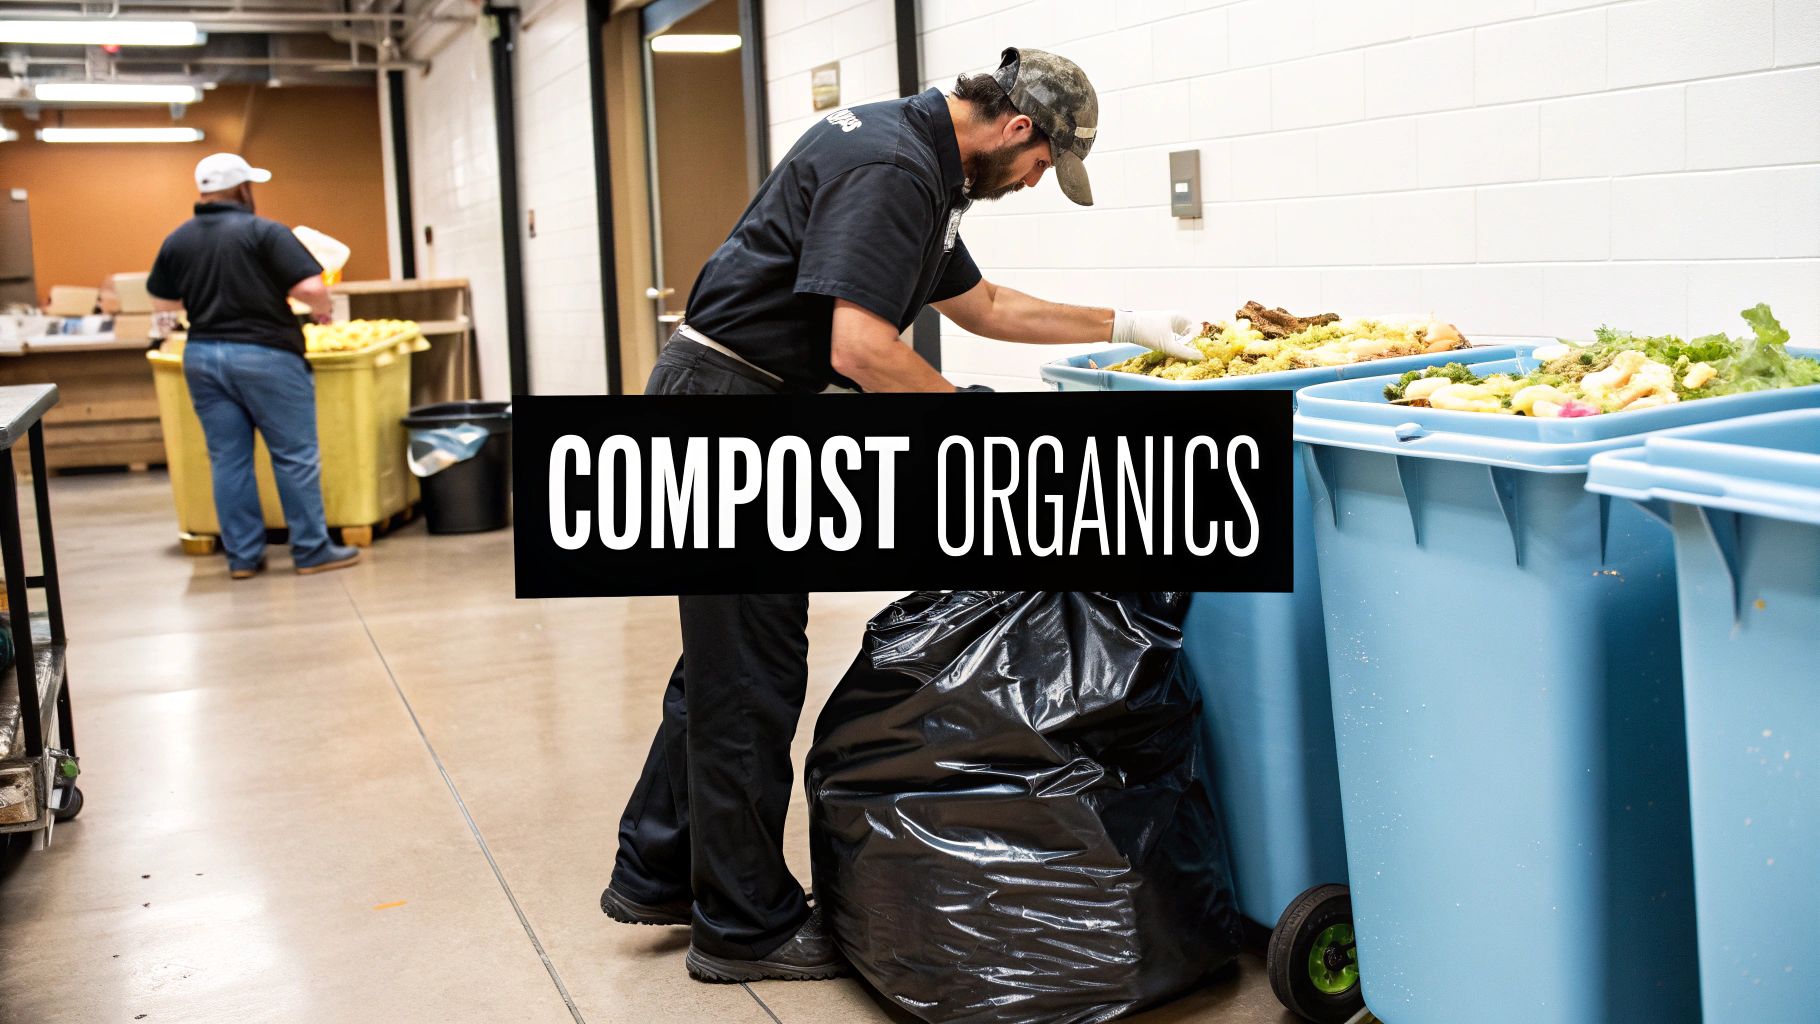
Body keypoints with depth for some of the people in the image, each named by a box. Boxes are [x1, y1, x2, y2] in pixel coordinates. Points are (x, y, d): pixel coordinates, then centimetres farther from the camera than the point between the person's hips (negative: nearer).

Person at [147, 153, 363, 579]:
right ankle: (311, 550, 7)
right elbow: (310, 287, -18)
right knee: (295, 456, 3)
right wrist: (322, 309, 3)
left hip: (202, 356, 5)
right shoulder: (265, 232, -10)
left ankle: (242, 556, 13)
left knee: (228, 460, 9)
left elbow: (162, 305, 15)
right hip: (266, 355, -5)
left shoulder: (177, 241, 7)